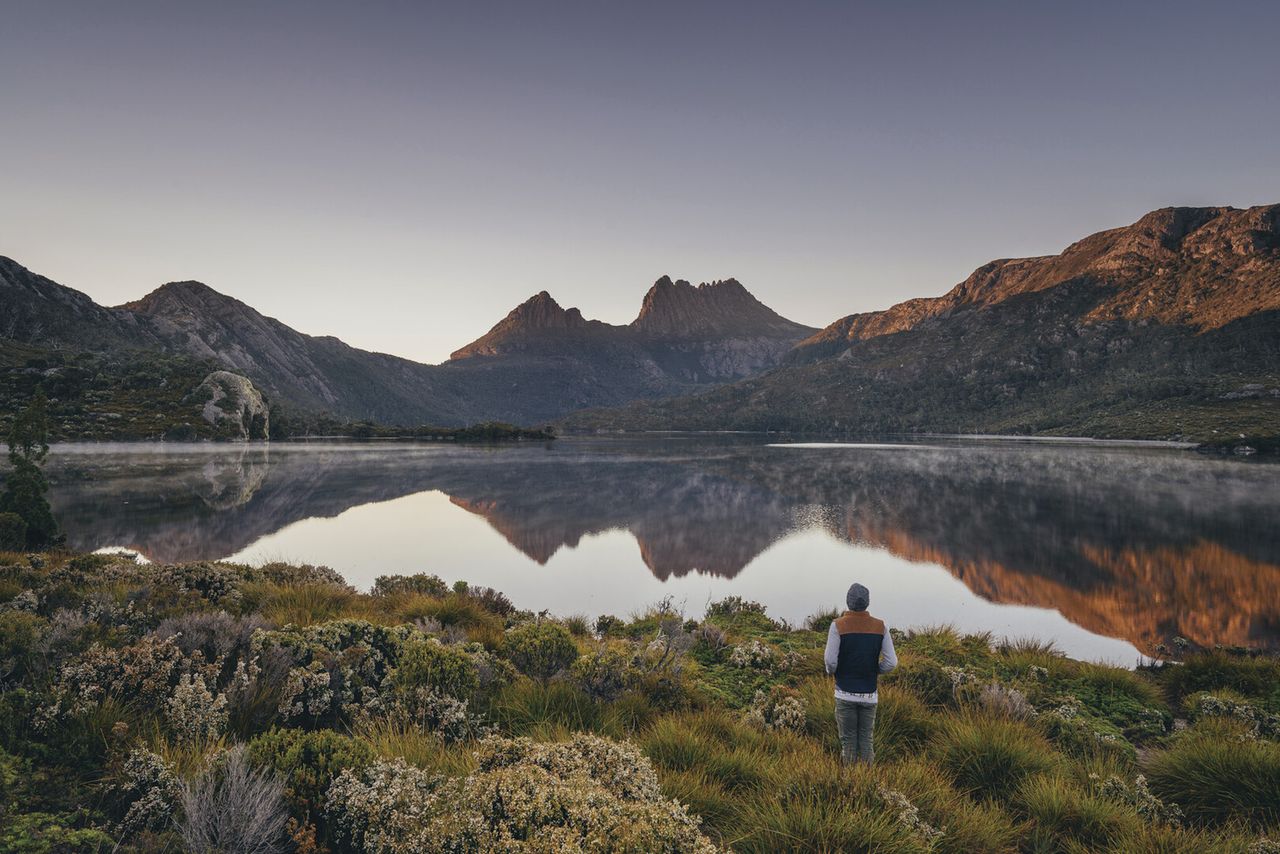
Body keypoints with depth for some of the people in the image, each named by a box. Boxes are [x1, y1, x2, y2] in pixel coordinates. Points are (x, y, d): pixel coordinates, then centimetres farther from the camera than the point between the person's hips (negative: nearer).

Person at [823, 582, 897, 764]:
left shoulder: (838, 625, -12)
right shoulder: (880, 626, -4)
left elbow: (831, 661, -15)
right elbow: (891, 662, -5)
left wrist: (832, 671, 7)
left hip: (845, 693, -2)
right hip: (869, 694, 2)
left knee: (848, 740, 8)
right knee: (866, 740, 13)